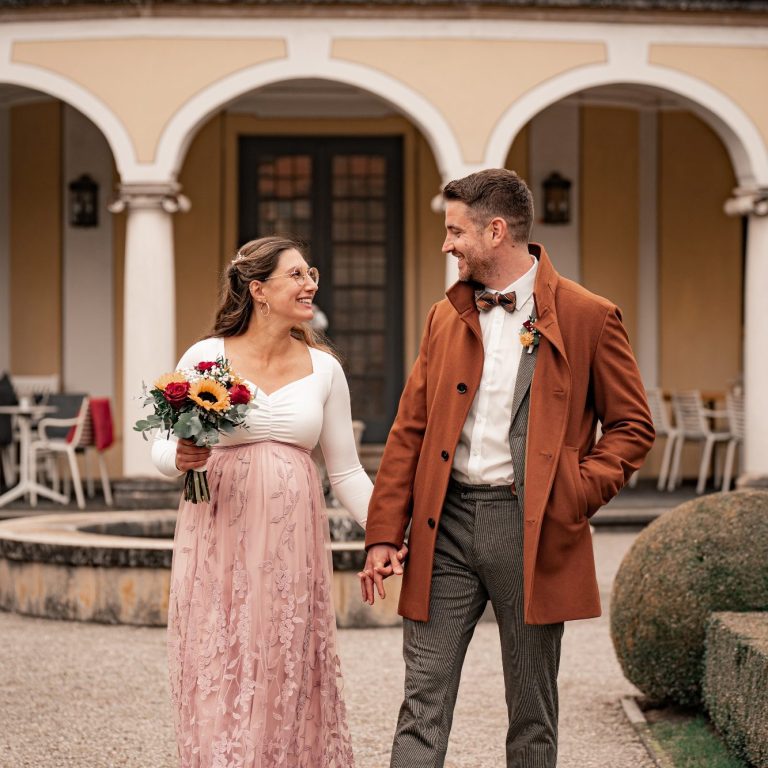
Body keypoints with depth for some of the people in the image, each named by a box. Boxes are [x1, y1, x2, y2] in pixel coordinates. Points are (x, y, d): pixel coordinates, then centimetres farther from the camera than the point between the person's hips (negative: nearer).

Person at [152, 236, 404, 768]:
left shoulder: (323, 369, 6)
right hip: (219, 543, -2)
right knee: (221, 678, 1)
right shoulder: (206, 357, -1)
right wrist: (181, 459, -17)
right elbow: (162, 448, 6)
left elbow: (346, 470, 10)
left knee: (290, 681, 5)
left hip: (292, 545, 2)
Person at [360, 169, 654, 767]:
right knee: (422, 708, 0)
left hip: (531, 531, -3)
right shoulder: (445, 318, 12)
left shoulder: (589, 317, -1)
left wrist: (577, 496, -12)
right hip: (445, 523, 3)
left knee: (532, 717, 8)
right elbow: (409, 432, 11)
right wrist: (385, 535, 4)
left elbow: (632, 426, 2)